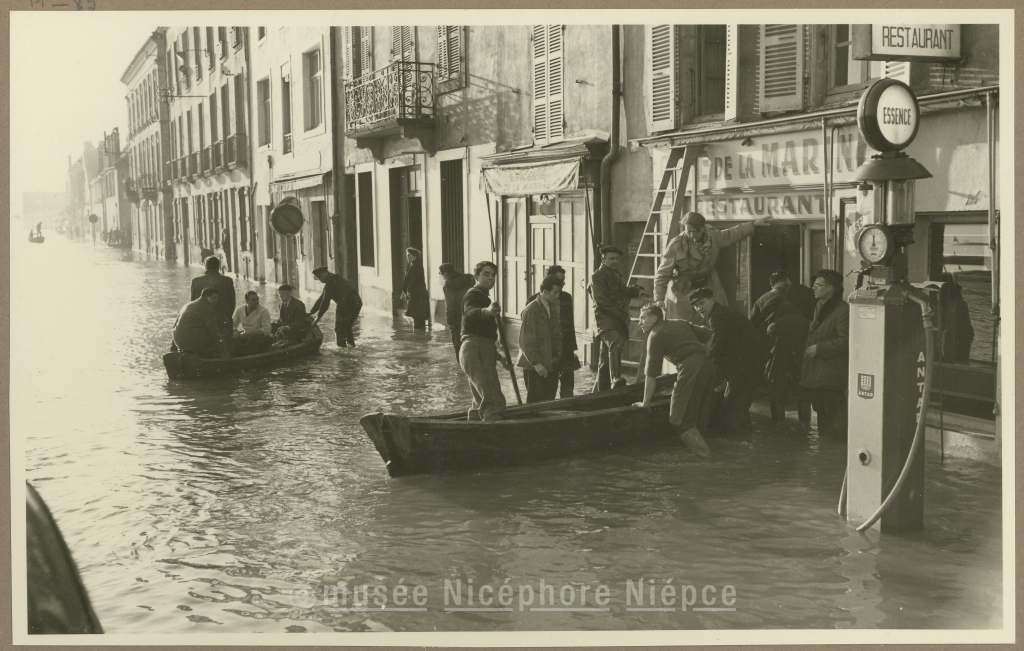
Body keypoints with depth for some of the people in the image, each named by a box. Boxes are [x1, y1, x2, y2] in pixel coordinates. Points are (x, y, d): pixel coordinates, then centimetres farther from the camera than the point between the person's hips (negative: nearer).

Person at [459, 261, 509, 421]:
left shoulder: (482, 296, 26)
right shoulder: (474, 294, -5)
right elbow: (470, 313, -31)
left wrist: (497, 355, 29)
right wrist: (486, 311, -52)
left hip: (481, 353, 11)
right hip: (476, 352, -11)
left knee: (480, 403, 17)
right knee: (494, 401, -23)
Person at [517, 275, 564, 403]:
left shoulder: (553, 307, 10)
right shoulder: (530, 311, -13)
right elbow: (526, 342, -15)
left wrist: (559, 353, 7)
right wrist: (536, 364, -16)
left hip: (551, 364, 7)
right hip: (534, 366, -7)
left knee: (550, 398, 6)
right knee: (536, 401, -2)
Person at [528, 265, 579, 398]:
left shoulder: (567, 298, 10)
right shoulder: (534, 301, -6)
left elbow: (571, 324, 15)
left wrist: (572, 348, 11)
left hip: (565, 352, 4)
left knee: (568, 387, 5)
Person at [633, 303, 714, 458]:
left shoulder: (655, 335, 6)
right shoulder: (680, 323, 25)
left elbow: (651, 374, 4)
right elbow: (710, 336, 23)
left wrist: (645, 403, 9)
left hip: (690, 368, -8)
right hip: (708, 364, 8)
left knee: (681, 419, -2)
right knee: (700, 416, 16)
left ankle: (703, 454, -9)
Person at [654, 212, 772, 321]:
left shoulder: (713, 236, -7)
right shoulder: (675, 246, -20)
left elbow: (731, 235, 15)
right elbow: (662, 274, -16)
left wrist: (754, 224, 17)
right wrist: (659, 298, -21)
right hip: (683, 293, -4)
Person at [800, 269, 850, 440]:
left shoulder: (843, 310, -15)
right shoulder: (819, 307, 16)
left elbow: (845, 341, -22)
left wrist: (819, 348, -18)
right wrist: (808, 349, 13)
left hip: (831, 374, -10)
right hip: (816, 372, 10)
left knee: (835, 415, -7)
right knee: (821, 412, 17)